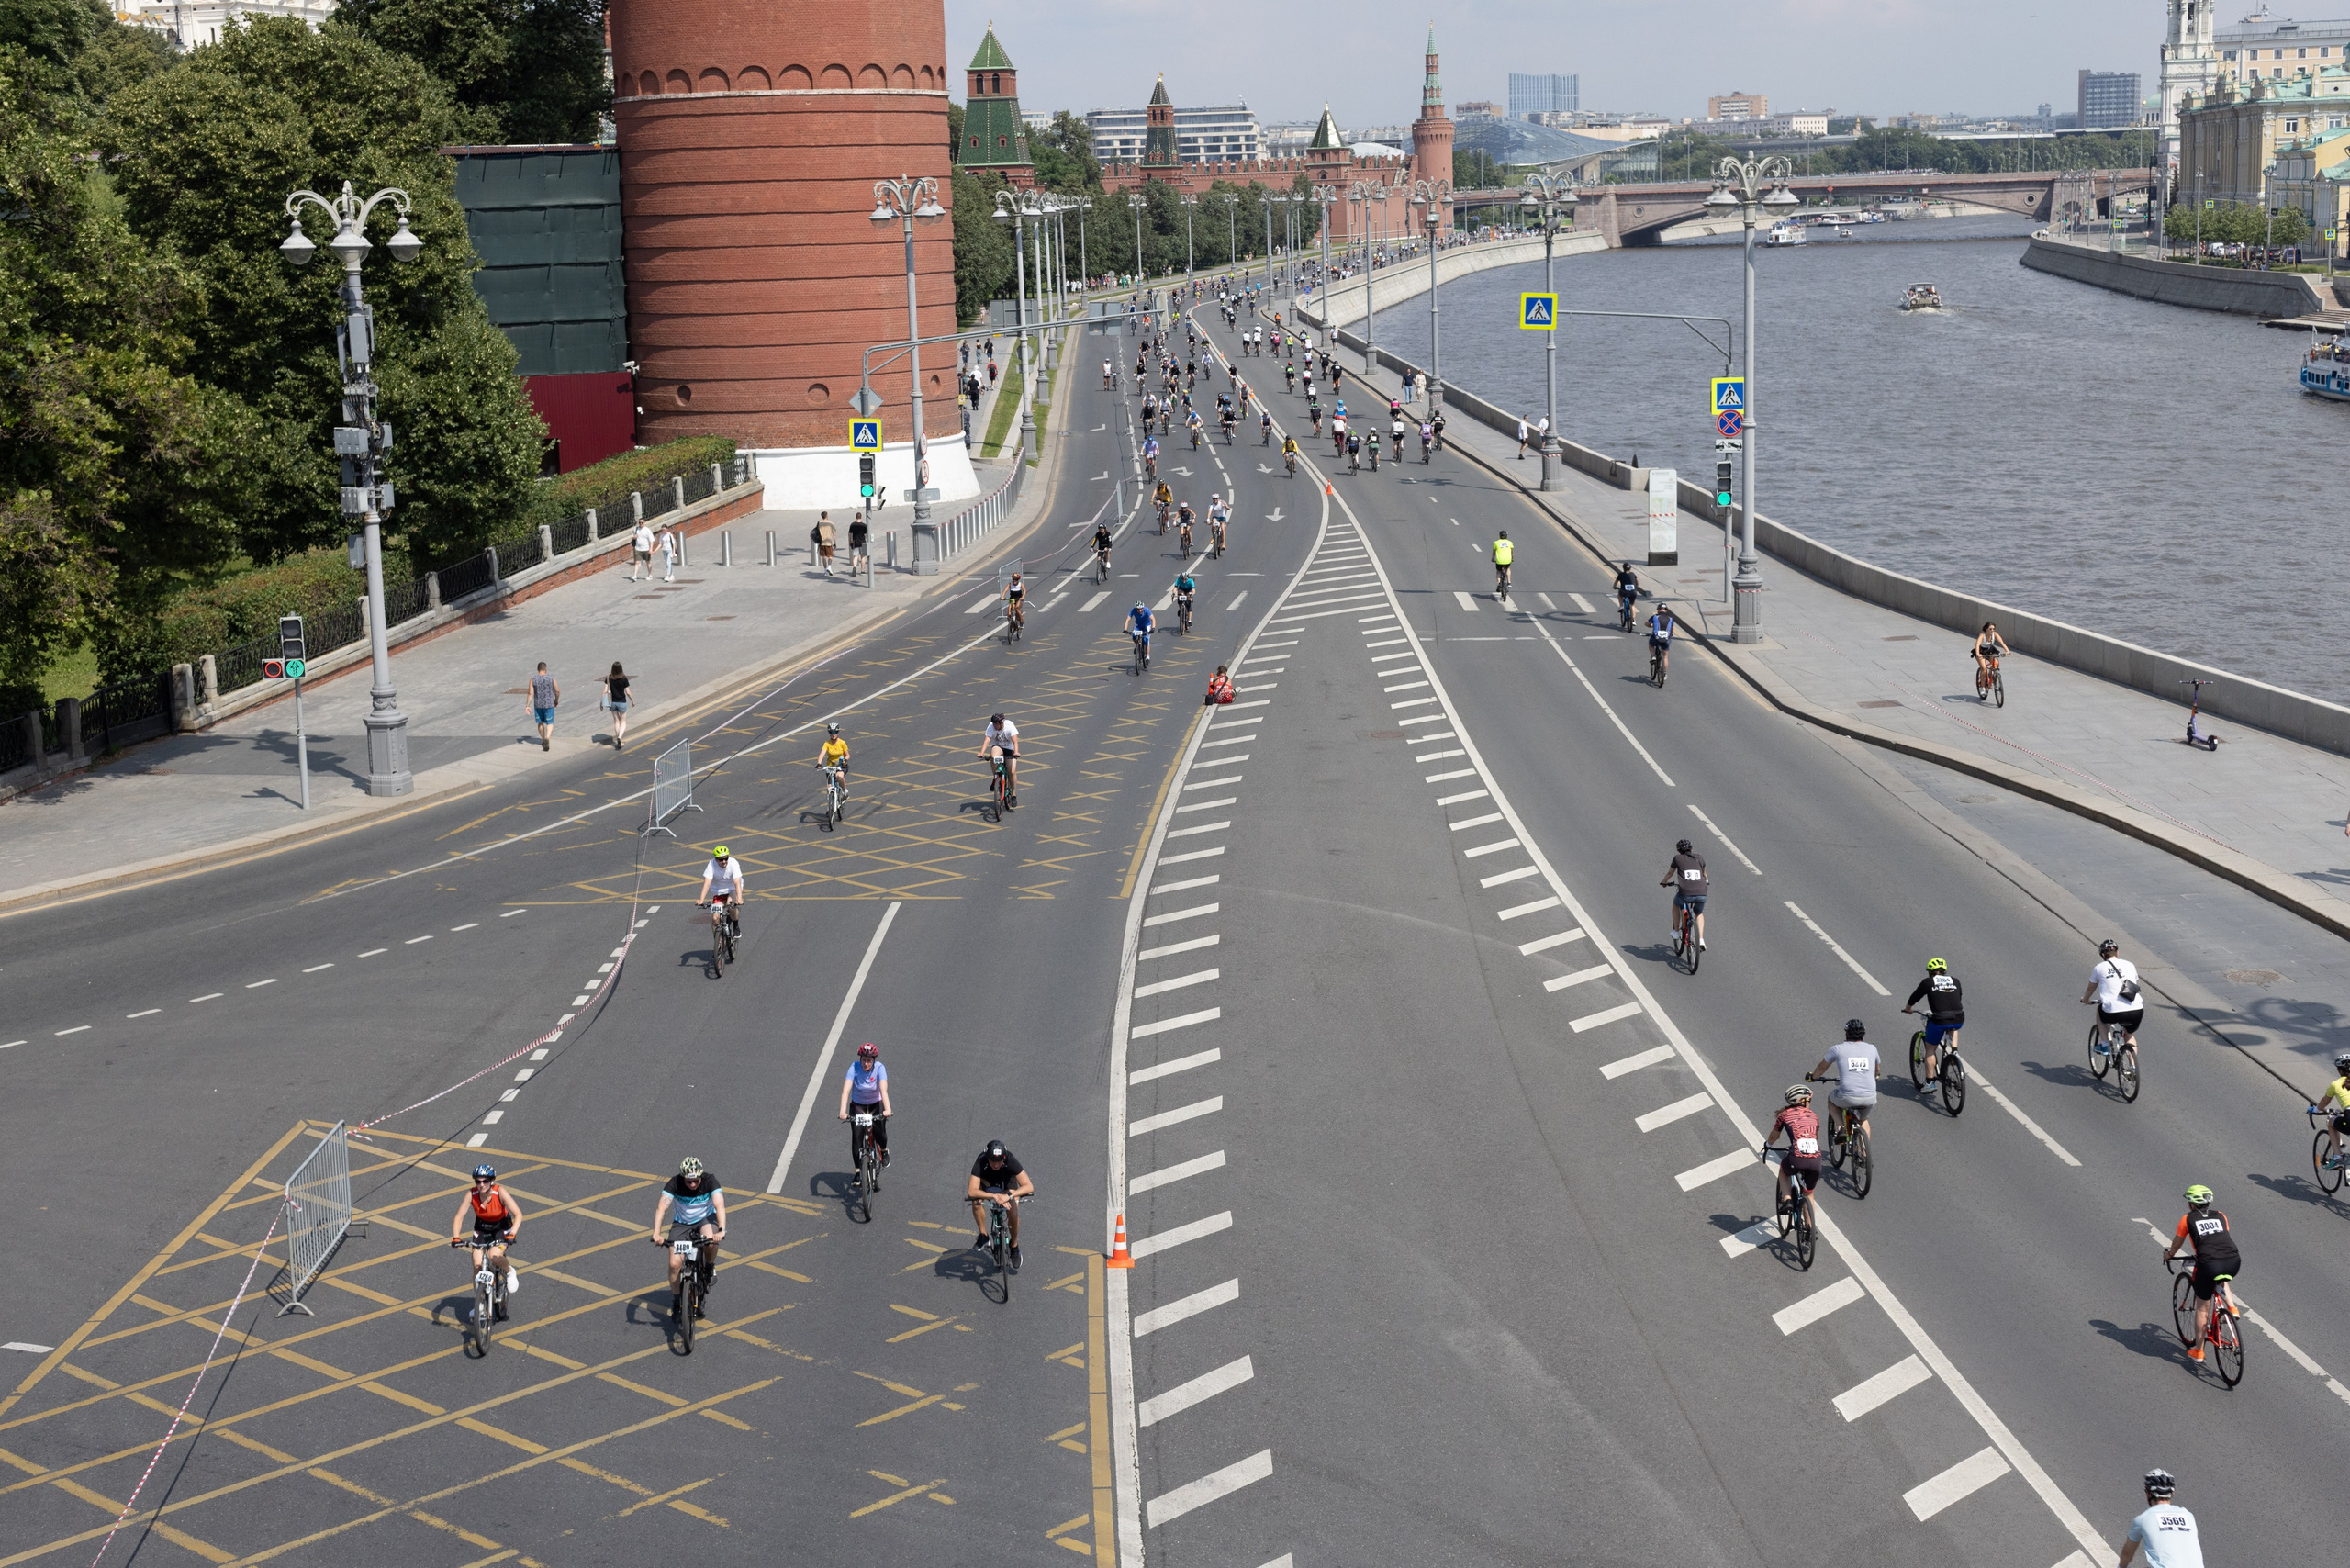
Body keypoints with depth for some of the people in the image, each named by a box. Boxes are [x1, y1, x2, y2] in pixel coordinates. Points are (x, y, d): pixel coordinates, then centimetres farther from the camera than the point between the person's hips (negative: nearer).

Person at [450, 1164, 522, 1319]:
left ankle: (510, 1271, 4)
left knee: (494, 1257, -30)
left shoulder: (499, 1192, -29)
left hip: (501, 1227, -3)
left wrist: (512, 1234, -46)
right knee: (477, 1267, -7)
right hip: (482, 1227, 3)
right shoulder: (472, 1195, -22)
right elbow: (459, 1217, -20)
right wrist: (456, 1237, -36)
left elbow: (518, 1214, -32)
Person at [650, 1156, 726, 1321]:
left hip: (705, 1219, -1)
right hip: (681, 1223, 1)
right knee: (675, 1263, -14)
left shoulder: (710, 1180, -24)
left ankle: (709, 1268, -4)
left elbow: (719, 1205, -34)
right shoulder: (675, 1183, -23)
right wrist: (656, 1233, -47)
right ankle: (676, 1301, 8)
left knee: (710, 1240, -36)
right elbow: (661, 1207, -32)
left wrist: (721, 1231, -50)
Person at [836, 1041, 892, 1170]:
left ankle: (884, 1150, 23)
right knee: (856, 1137, -11)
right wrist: (843, 1111, -46)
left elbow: (884, 1090, -35)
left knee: (879, 1133, -13)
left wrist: (887, 1109, -51)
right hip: (858, 1105, 0)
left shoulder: (879, 1068, -23)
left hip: (876, 1104, 0)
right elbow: (846, 1090, -32)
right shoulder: (854, 1067, -23)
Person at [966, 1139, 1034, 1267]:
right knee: (976, 1200, -31)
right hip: (987, 1182, 0)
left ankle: (1014, 1246, 7)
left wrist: (1008, 1195, -56)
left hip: (1007, 1181, 0)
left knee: (1013, 1213, -20)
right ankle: (983, 1235, -12)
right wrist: (994, 1196, -58)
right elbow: (971, 1192, -46)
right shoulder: (981, 1163, -38)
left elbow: (1029, 1186, -42)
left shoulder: (1010, 1161, -37)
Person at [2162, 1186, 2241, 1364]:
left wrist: (2169, 1255, 48)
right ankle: (2232, 1307, 18)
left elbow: (2177, 1243, 27)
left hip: (2209, 1264, -3)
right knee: (2222, 1278, 40)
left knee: (2202, 1307, 14)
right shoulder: (2220, 1216, 22)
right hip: (2233, 1262, 3)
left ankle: (2198, 1351, 21)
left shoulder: (2188, 1219, 13)